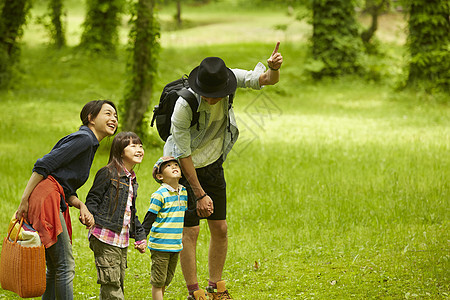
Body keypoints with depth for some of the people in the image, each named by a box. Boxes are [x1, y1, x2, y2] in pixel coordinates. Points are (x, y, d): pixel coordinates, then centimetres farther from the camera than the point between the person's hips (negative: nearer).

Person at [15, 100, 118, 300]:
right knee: (65, 267, -9)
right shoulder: (83, 139, -7)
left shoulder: (90, 144, 22)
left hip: (55, 201, 10)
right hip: (46, 197, -10)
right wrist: (24, 201, -17)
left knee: (54, 268, 13)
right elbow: (43, 165, -14)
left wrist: (82, 207, 0)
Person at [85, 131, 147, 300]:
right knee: (111, 283, -9)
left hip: (122, 240, 8)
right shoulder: (108, 173, -7)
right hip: (105, 238, -8)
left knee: (118, 284, 10)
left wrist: (140, 237, 20)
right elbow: (92, 200, -10)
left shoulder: (131, 180, 17)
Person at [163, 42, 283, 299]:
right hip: (183, 169, -5)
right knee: (190, 231, -7)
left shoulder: (229, 79, -19)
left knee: (220, 228, 6)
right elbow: (184, 155, -23)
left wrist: (274, 68, -47)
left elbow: (267, 80, -21)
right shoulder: (184, 106, -31)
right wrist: (200, 195, -19)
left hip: (213, 165, 5)